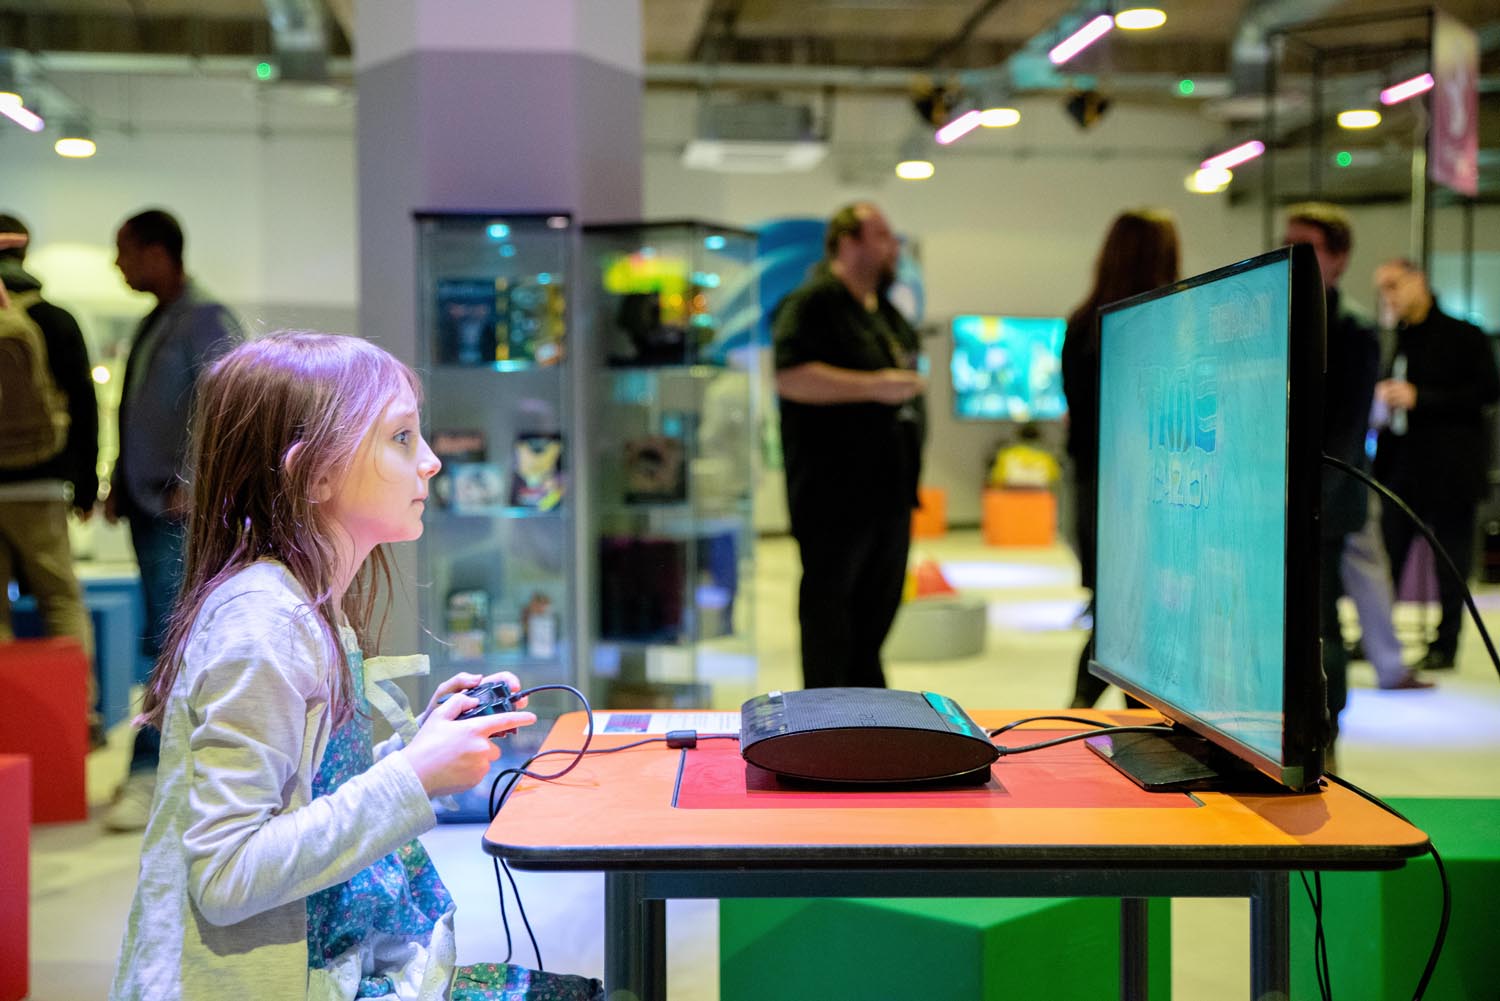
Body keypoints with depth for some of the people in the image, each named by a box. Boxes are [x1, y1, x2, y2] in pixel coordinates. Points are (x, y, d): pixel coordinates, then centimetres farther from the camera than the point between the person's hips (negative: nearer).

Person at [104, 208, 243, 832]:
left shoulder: (206, 319, -9)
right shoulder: (153, 324, 18)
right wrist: (120, 483, 15)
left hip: (181, 510, -9)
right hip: (147, 504, 9)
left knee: (170, 642, -9)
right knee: (174, 641, 13)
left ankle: (148, 773, -7)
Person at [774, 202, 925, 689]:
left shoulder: (886, 311, 19)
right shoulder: (811, 305, -10)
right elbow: (790, 377, -24)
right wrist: (874, 386, -23)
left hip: (889, 485, 9)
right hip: (835, 490, -9)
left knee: (880, 599, 14)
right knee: (829, 599, -2)